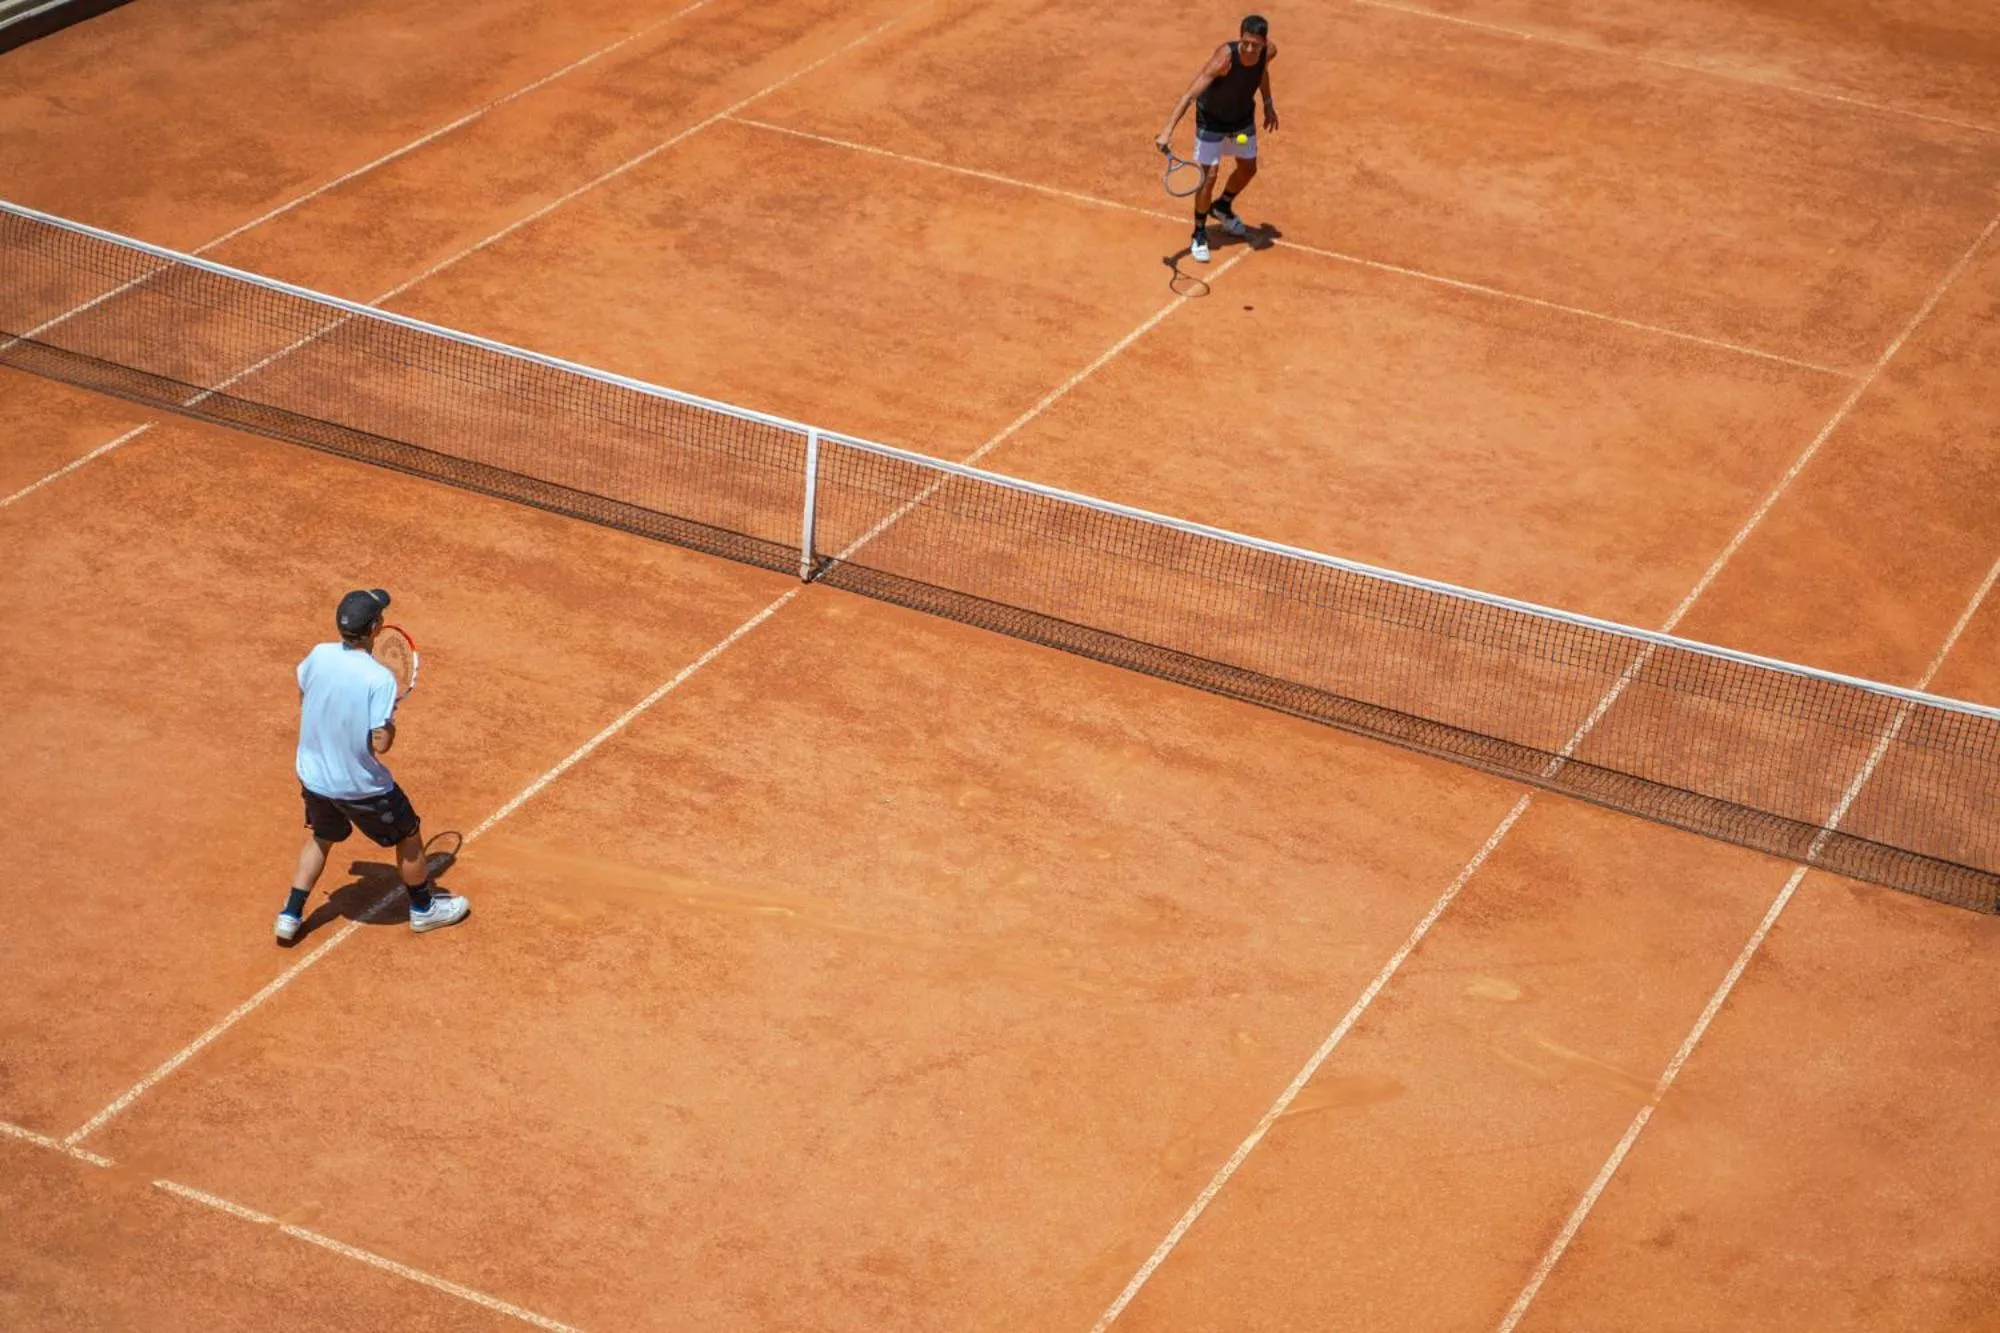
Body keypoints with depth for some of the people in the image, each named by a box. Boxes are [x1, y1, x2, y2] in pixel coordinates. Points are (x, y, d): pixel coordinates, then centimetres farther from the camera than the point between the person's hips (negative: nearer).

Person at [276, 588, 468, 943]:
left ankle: (291, 915, 31)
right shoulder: (380, 679, -29)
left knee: (320, 838, 31)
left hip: (313, 776, 5)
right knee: (408, 835, 21)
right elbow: (380, 744, -26)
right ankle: (424, 908, 39)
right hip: (359, 786, -5)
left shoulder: (318, 656, -13)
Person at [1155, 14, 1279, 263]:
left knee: (1248, 168, 21)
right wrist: (1168, 131, -53)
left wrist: (1268, 104, 8)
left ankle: (1222, 206, 51)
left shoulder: (1269, 52, -23)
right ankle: (1199, 234, 13)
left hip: (1243, 117, 6)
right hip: (1212, 119, -6)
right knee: (1208, 175, -9)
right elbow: (1190, 94, -44)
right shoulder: (1225, 57, -40)